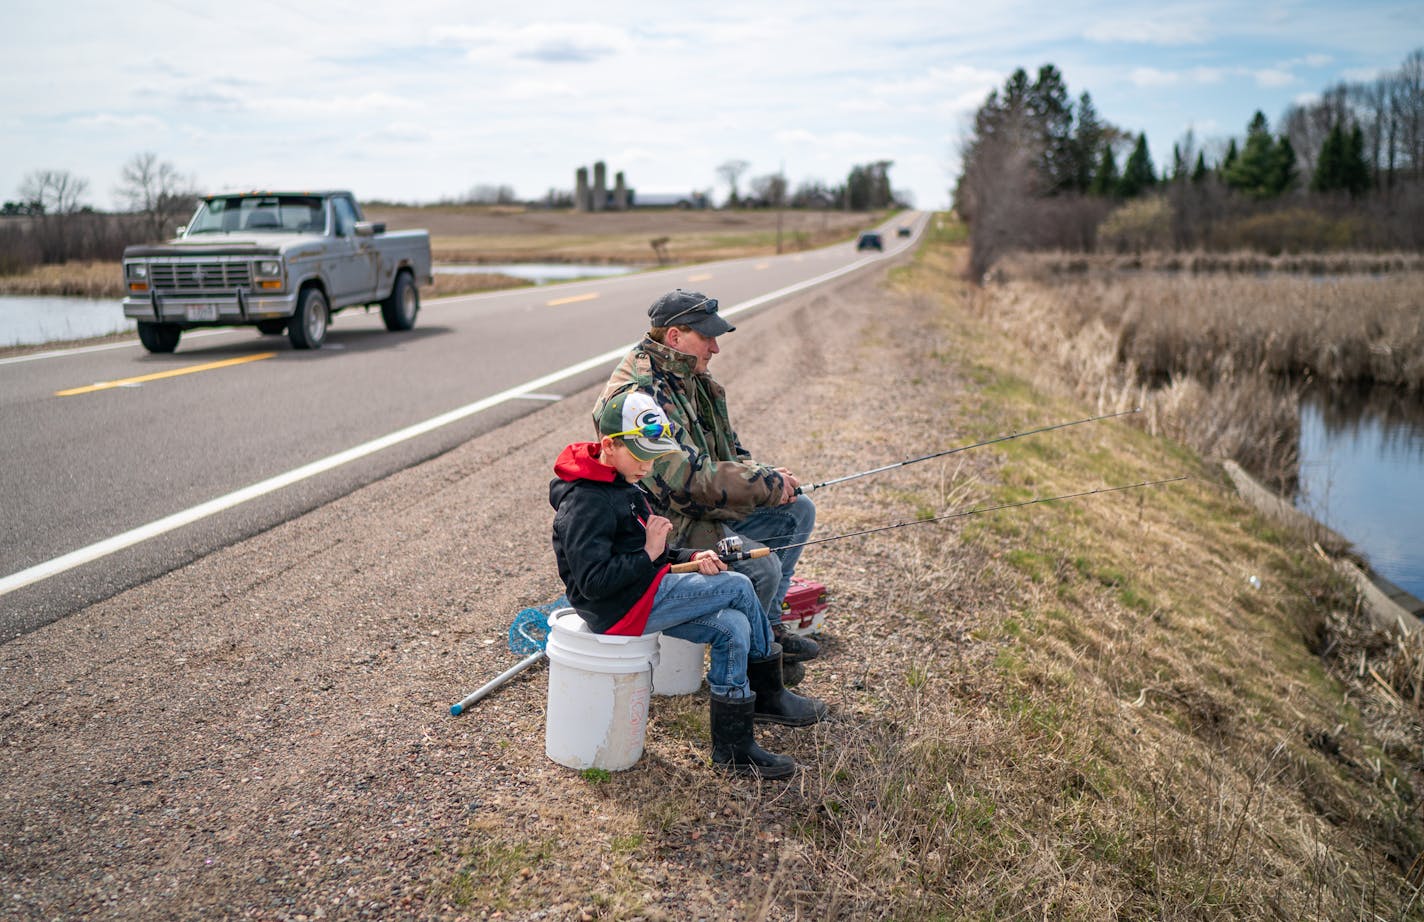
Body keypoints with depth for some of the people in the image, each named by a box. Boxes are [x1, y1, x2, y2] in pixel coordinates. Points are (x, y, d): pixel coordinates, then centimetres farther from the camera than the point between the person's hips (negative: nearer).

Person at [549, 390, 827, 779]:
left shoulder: (623, 487, 14)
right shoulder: (584, 502, -19)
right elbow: (593, 581, -26)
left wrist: (691, 557, 1)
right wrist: (649, 554, -19)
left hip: (644, 594, 10)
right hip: (618, 609, -10)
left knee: (732, 629, -6)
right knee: (737, 587, -13)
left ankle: (732, 747, 6)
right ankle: (770, 695, 5)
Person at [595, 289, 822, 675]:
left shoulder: (691, 379, 9)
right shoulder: (642, 395, -24)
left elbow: (726, 450, 16)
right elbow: (692, 477, -29)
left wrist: (769, 476, -5)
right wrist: (769, 484, -19)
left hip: (703, 510, 10)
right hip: (663, 525, -10)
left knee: (799, 511, 9)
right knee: (762, 566, -25)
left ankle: (767, 628, 14)